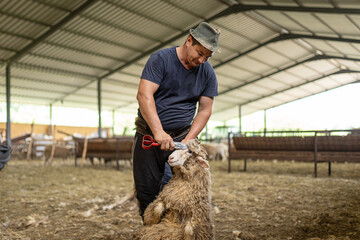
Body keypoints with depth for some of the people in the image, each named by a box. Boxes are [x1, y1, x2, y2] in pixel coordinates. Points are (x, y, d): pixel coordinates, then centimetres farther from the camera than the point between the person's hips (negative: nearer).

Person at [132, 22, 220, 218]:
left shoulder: (207, 73, 2)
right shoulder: (161, 59, -11)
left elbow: (205, 110, 2)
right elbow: (144, 95, -21)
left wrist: (188, 140, -12)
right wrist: (158, 132, -32)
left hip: (180, 136, 2)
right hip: (149, 133, -2)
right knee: (146, 189, 4)